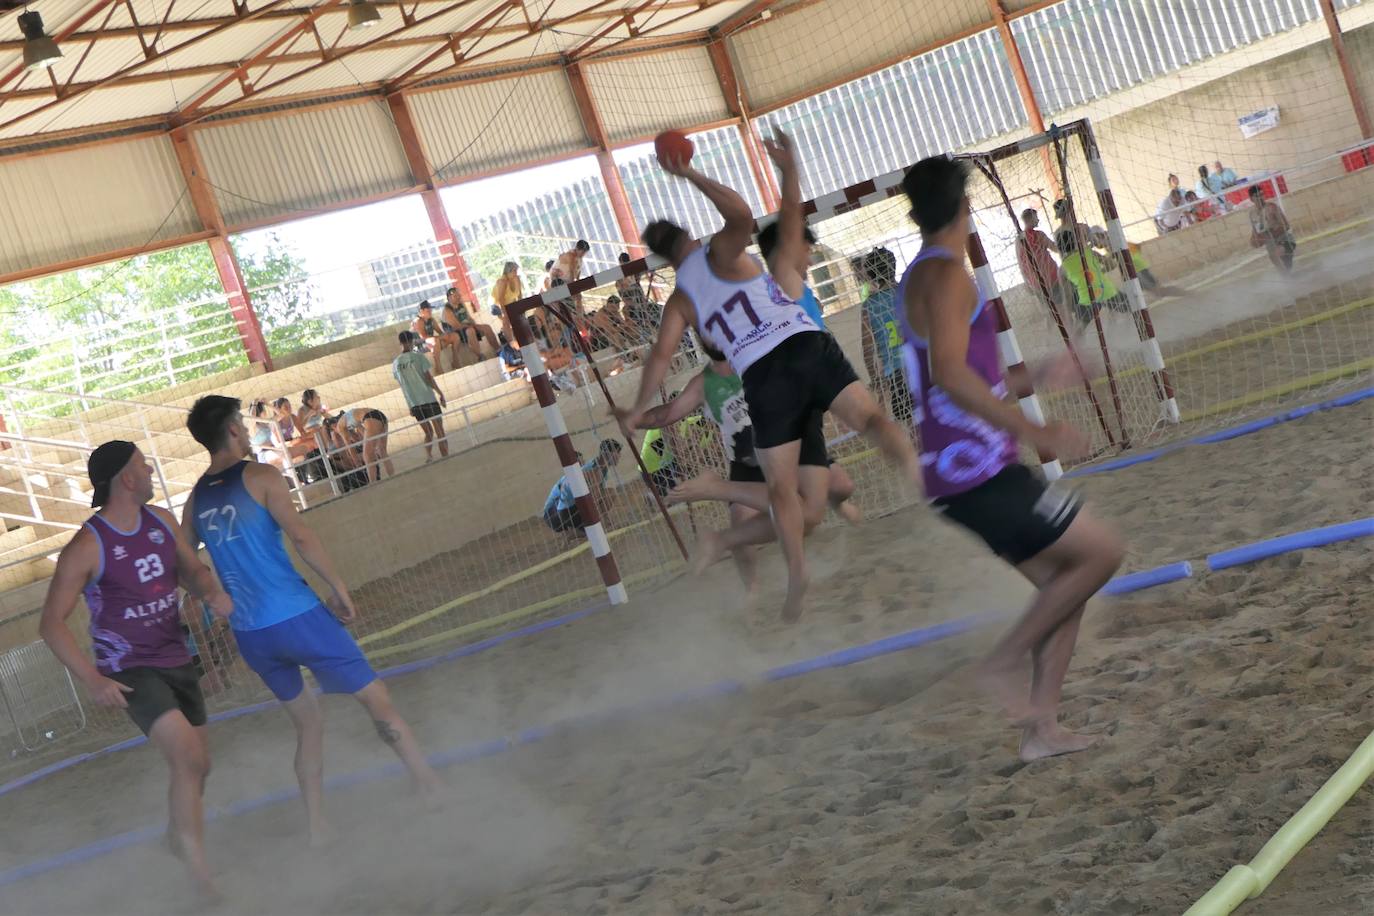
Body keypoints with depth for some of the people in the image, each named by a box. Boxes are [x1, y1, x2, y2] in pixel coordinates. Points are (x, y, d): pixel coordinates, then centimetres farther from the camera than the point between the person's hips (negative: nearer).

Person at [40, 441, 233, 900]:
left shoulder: (161, 521, 2)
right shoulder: (87, 546, -17)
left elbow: (191, 570, 16)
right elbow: (51, 624, -14)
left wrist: (212, 592, -8)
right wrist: (92, 678, -25)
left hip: (176, 661, 7)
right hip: (130, 672, -7)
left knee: (197, 765, 18)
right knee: (188, 758, -23)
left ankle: (177, 835, 46)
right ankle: (197, 864, -12)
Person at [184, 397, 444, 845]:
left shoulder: (195, 499, 11)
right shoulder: (260, 477, -6)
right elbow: (302, 538, -15)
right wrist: (339, 589, -8)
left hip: (249, 635, 6)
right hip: (297, 618, -6)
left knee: (308, 725, 21)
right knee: (377, 700, 3)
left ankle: (317, 829, 18)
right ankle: (435, 792, 4)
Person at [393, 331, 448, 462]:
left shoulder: (395, 363, 6)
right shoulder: (418, 356, -7)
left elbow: (401, 384, 14)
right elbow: (429, 378, -9)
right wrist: (441, 394, -3)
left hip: (413, 404, 5)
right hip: (429, 400, -5)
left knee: (428, 432, 17)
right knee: (440, 431, 3)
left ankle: (428, 456, -1)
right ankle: (445, 457, 0)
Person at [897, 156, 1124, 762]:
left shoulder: (917, 279, 18)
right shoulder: (945, 275, -13)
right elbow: (950, 374, -26)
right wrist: (1033, 431, -26)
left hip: (957, 478, 10)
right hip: (978, 472, -10)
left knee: (1063, 585, 13)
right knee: (1101, 552, -3)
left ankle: (1041, 728, 14)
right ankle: (1004, 663, -2)